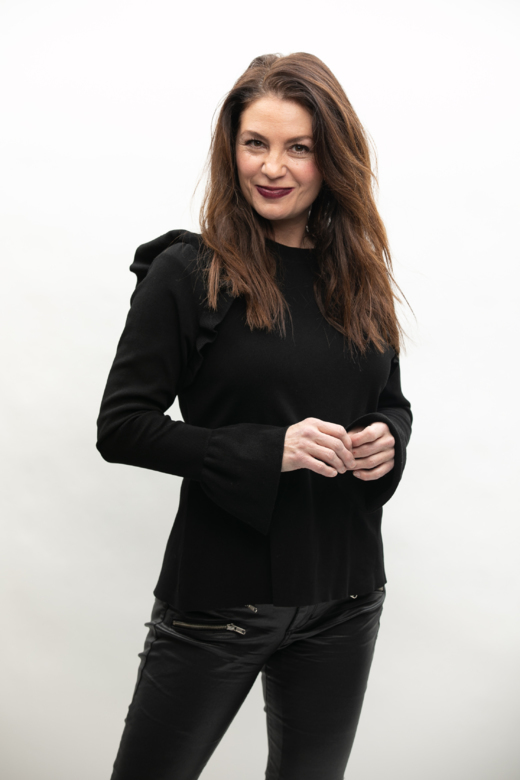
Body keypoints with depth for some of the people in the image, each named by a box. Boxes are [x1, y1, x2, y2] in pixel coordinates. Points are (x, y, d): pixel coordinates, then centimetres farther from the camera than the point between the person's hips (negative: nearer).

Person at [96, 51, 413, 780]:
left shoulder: (359, 275, 5)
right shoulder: (187, 273, -10)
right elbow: (121, 427, -11)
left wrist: (388, 439, -8)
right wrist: (265, 450, -21)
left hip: (345, 596, 5)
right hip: (218, 598, -4)